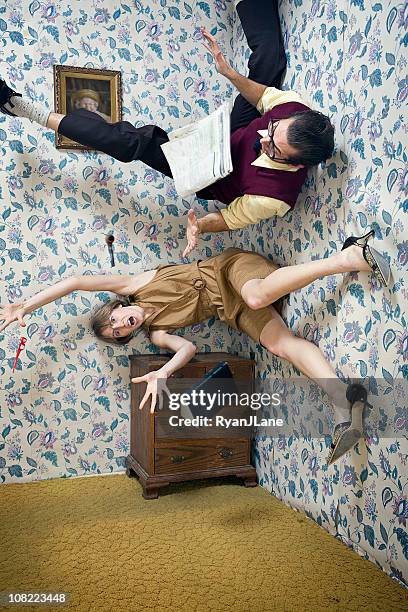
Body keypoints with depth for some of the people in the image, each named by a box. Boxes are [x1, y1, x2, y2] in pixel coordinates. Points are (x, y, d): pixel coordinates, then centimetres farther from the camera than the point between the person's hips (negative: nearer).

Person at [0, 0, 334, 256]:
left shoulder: (273, 196, -42)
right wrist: (230, 73, -23)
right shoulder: (295, 110, -28)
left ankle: (39, 115, -4)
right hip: (234, 133, 5)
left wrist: (198, 225, -45)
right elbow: (264, 95, -6)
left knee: (133, 142, -20)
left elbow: (229, 219, -24)